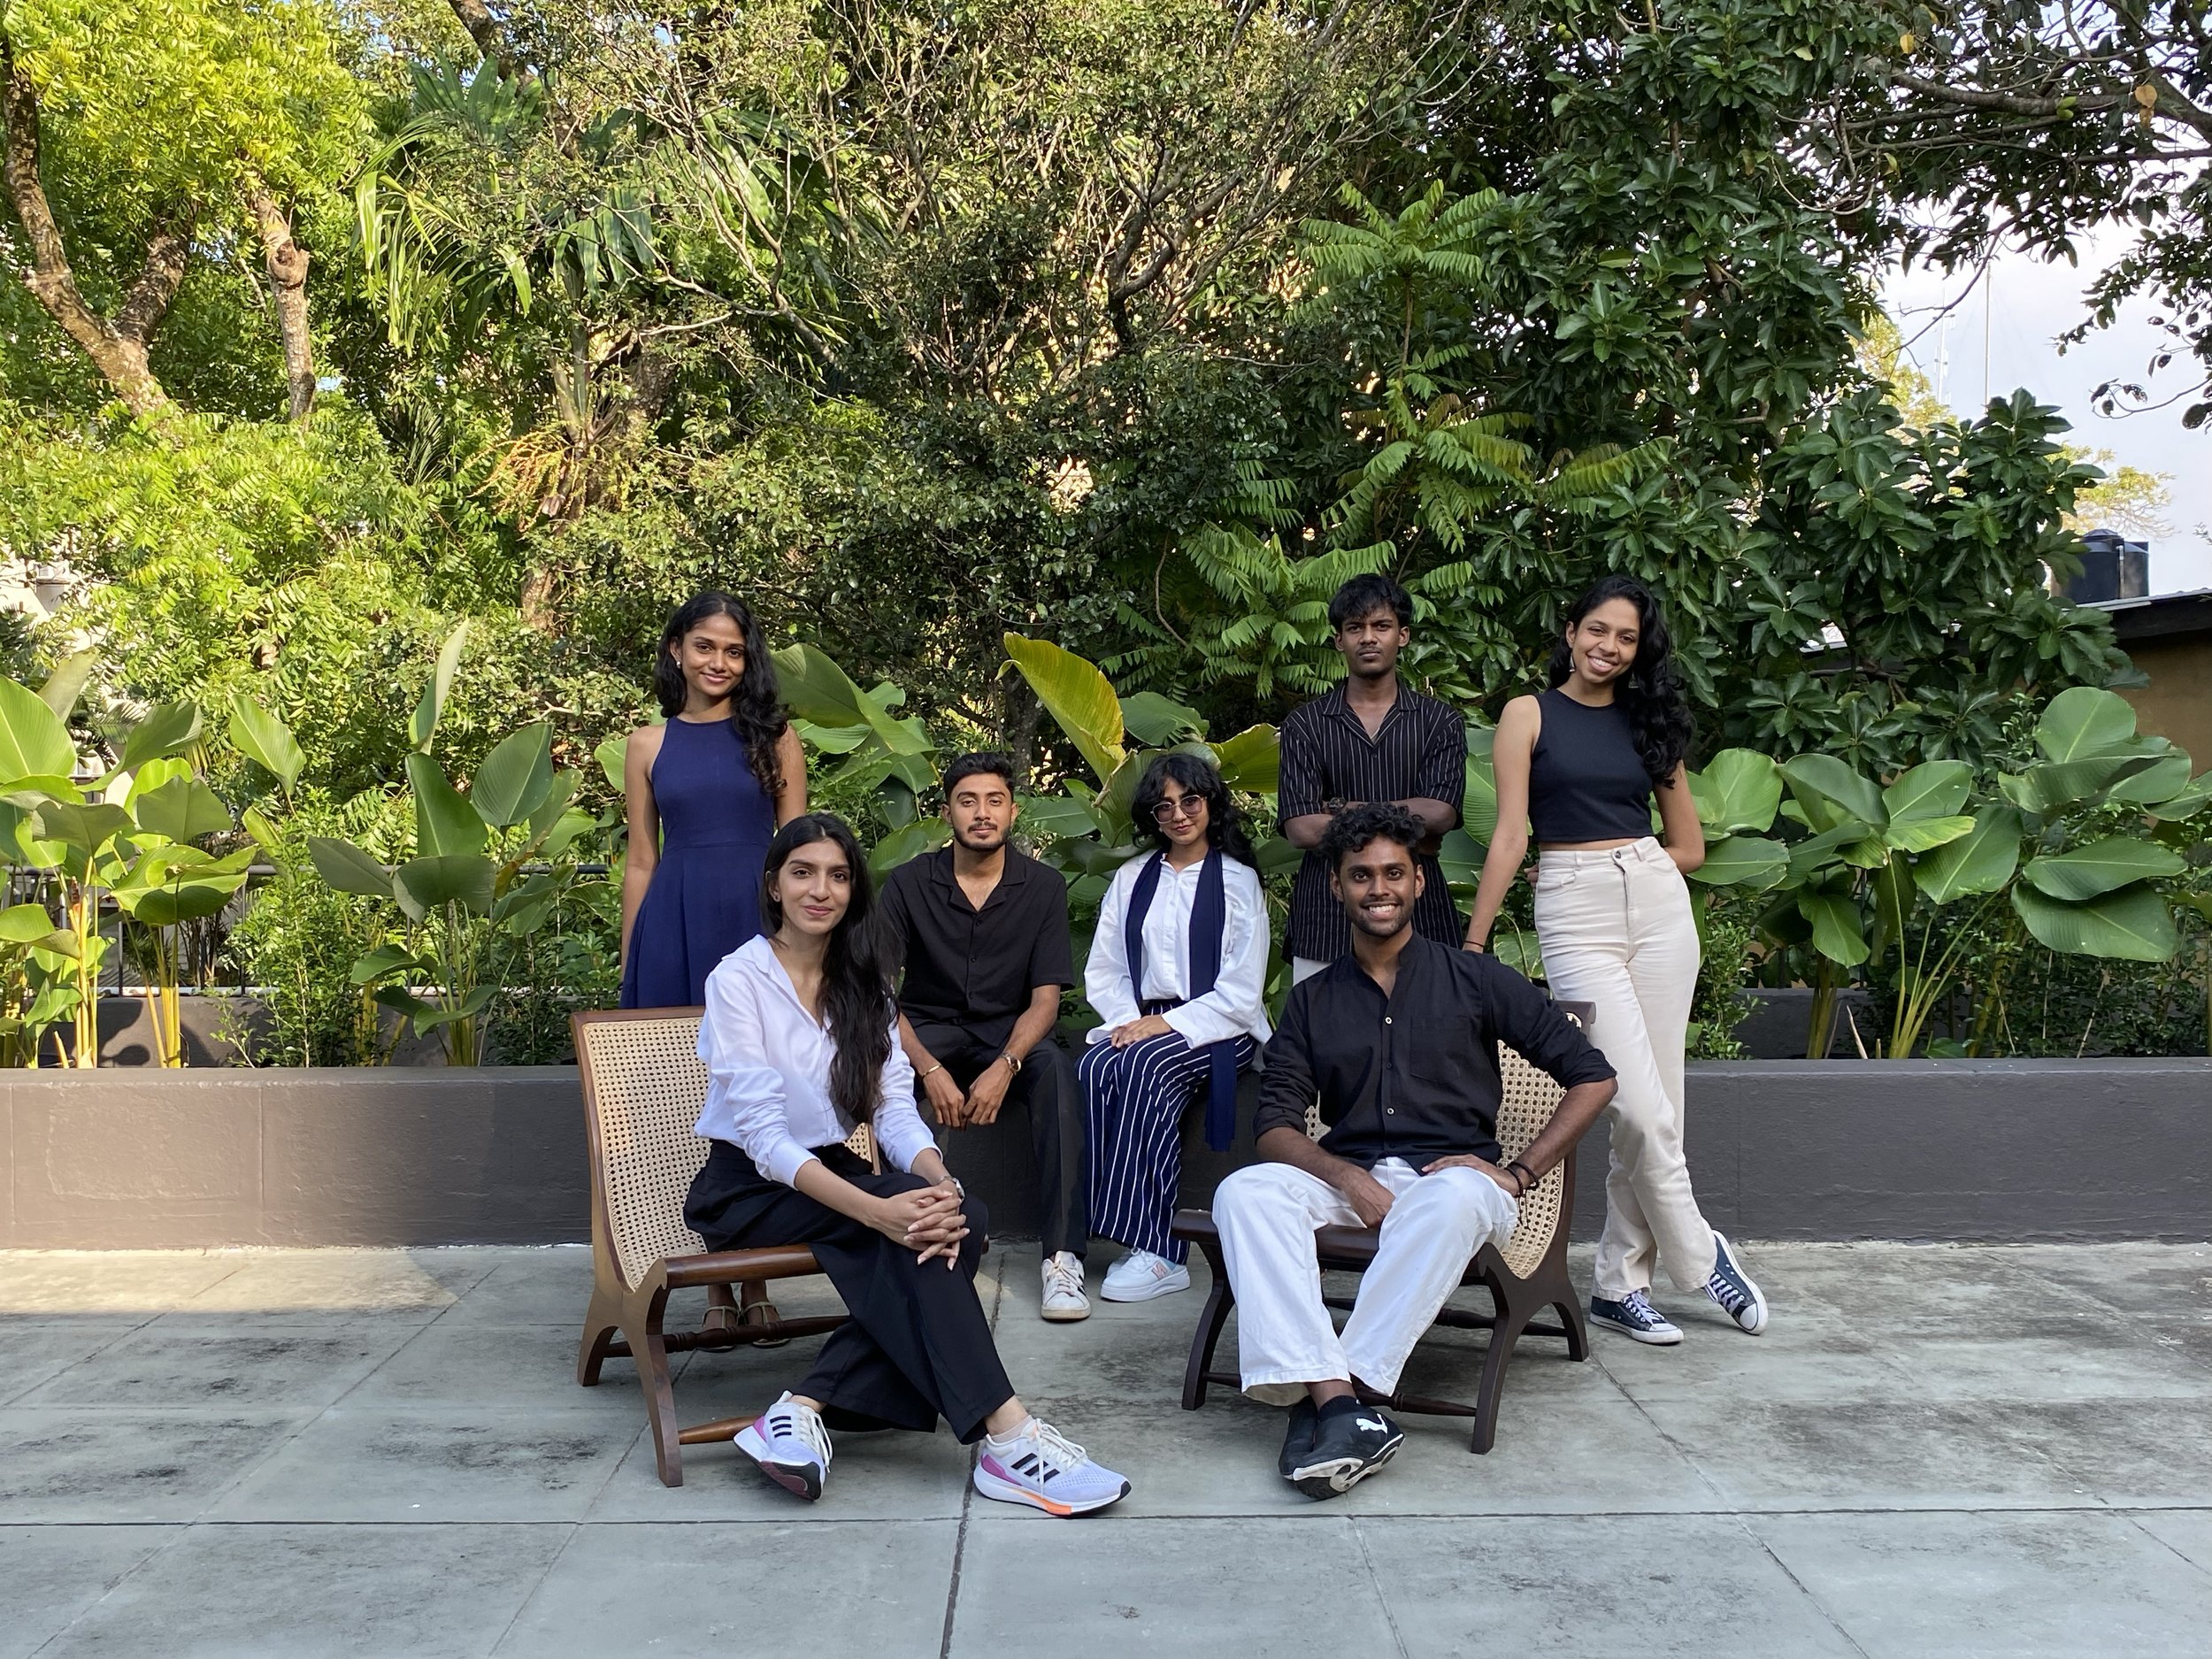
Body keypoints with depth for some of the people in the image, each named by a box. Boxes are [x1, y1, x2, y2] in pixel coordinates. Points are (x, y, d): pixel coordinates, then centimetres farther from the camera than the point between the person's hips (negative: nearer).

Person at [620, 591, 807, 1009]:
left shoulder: (775, 738, 5)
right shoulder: (647, 745, 7)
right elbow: (641, 862, 9)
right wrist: (629, 967, 8)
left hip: (757, 918, 0)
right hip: (674, 926, 1)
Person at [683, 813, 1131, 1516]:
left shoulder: (863, 986, 9)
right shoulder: (738, 979, -11)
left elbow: (895, 1110, -3)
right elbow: (763, 1136, -21)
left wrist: (938, 1180, -26)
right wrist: (876, 1209, -36)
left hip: (831, 1175, 6)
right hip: (746, 1190, -6)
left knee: (956, 1218, -26)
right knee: (908, 1221, -32)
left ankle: (808, 1408, -29)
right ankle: (1005, 1437, -33)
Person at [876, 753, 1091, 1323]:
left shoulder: (1043, 887, -2)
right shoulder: (909, 883, -5)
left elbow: (1045, 999, -6)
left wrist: (1004, 1067, -26)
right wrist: (929, 1068, -27)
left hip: (1009, 1034, 0)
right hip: (928, 1029, 0)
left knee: (1057, 1071, -33)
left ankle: (1063, 1255, -35)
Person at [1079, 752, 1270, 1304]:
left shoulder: (1238, 880, 5)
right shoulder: (1131, 878, 17)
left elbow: (1242, 990, -4)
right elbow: (1102, 970, 11)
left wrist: (1168, 1024, -14)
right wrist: (1128, 1020, -8)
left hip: (1217, 1029, -3)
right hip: (1144, 1023, 4)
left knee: (1144, 1065, -34)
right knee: (1096, 1065, -30)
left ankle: (1153, 1247, -32)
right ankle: (1162, 1253, -34)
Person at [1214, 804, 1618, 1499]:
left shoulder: (1473, 980, 8)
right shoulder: (1311, 1002, 14)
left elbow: (1594, 1077, 7)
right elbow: (1274, 1125, 5)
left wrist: (1518, 1174, -5)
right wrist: (1348, 1177, -15)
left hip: (1453, 1175, -2)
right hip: (1348, 1176, 3)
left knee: (1452, 1200, -39)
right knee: (1244, 1193, -28)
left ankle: (1324, 1399, -37)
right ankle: (1338, 1404, -40)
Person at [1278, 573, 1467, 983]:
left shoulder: (1439, 722, 10)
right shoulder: (1305, 723, 8)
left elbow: (1439, 815, -4)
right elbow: (1301, 829, -3)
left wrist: (1342, 808, -4)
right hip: (1327, 917, 0)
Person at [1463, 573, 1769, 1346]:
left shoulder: (1648, 720, 14)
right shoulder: (1530, 714, 4)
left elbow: (1689, 847, 16)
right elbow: (1511, 835, -3)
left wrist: (1623, 867, 5)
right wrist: (1472, 943, -7)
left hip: (1659, 906, 4)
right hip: (1574, 914, -4)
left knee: (1654, 1109, 3)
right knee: (1643, 1108, -11)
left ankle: (1620, 1285, 15)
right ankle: (1699, 1253, 13)